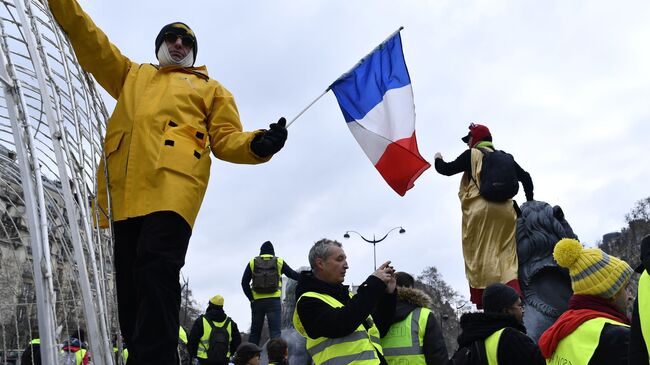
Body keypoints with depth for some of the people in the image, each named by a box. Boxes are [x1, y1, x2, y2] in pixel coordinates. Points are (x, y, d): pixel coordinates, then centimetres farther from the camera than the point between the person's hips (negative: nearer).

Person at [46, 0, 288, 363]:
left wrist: (258, 144, -6)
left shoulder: (210, 88, 28)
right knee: (130, 278, -1)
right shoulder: (132, 75, 36)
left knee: (158, 267, -23)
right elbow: (90, 40, 31)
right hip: (125, 187, 4)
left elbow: (226, 139, 16)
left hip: (172, 181, -4)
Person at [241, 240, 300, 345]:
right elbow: (293, 274, 13)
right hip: (274, 301, -2)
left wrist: (251, 299, 5)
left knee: (255, 332, 10)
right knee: (275, 332, -4)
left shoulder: (252, 262, 9)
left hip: (257, 301, 2)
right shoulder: (279, 262, 7)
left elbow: (244, 283, 4)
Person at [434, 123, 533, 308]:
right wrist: (530, 202, 28)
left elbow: (447, 169, 6)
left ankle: (482, 302, -7)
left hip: (480, 210, -4)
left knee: (481, 258, -2)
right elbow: (526, 177, 19)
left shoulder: (472, 154, 5)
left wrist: (438, 159, 27)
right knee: (507, 255, 4)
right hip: (506, 210, 5)